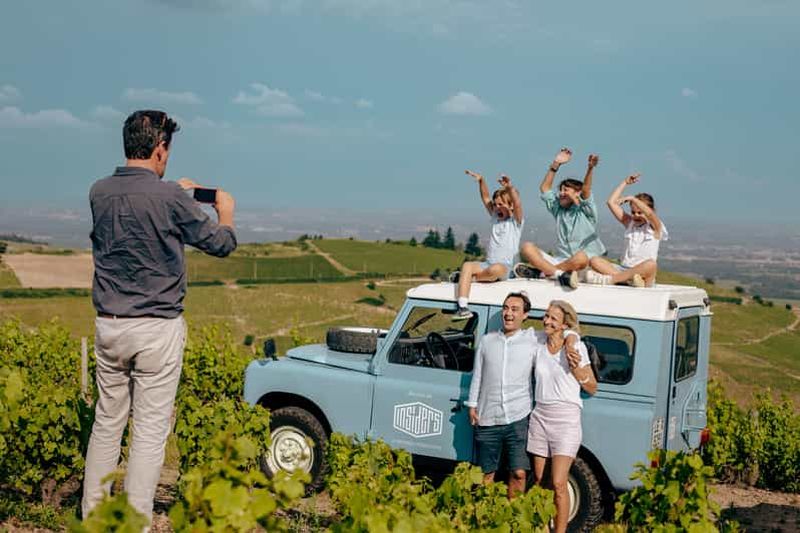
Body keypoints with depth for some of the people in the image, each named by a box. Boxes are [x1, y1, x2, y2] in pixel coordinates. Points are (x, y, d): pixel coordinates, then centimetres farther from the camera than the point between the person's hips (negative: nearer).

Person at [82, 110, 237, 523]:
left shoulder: (99, 192, 3)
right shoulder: (170, 199, -14)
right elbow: (221, 244, -1)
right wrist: (225, 212, 19)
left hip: (108, 325, 6)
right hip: (158, 328, -6)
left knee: (107, 422, 17)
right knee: (150, 430, 2)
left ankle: (92, 514, 25)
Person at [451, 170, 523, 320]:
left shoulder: (516, 222, 5)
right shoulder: (495, 217, 23)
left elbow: (517, 205, -15)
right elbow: (485, 198, 18)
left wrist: (510, 188, -31)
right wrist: (481, 181, 3)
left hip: (505, 266, -5)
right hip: (488, 263, 5)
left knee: (495, 269, -41)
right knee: (467, 265, -27)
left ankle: (463, 277, -14)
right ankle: (462, 308, -38)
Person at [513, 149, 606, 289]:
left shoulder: (585, 210, 5)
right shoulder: (558, 209, 20)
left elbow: (586, 190, -13)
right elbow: (544, 188, 15)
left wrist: (590, 168, -30)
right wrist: (556, 164, 8)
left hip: (585, 266, -4)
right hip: (560, 261, 4)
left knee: (581, 257, -40)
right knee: (527, 247, -15)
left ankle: (540, 271, -30)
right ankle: (560, 274, -36)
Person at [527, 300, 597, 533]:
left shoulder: (576, 348, -7)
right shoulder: (537, 342, 3)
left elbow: (592, 389, -1)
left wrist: (576, 368, -15)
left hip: (566, 419, -4)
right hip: (539, 416, 5)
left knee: (558, 484, -9)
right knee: (538, 480, 10)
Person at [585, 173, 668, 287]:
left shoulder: (655, 227, 5)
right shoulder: (629, 223, 17)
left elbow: (649, 213, -20)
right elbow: (611, 202, 11)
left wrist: (632, 198, -12)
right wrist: (625, 183, 14)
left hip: (643, 274, -4)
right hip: (623, 269, 4)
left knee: (651, 264, -39)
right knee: (595, 261, -17)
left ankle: (607, 279, -39)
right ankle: (627, 279, -39)